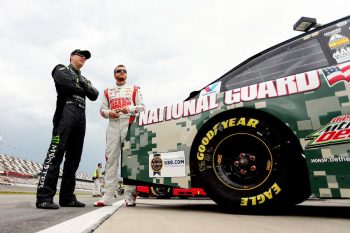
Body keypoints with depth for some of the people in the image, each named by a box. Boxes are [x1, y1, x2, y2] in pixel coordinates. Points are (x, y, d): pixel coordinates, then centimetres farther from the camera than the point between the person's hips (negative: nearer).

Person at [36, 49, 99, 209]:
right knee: (56, 152, -16)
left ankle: (67, 197, 4)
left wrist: (83, 84, 2)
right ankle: (44, 197, -16)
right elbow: (69, 83, -8)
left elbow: (94, 95, 15)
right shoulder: (61, 70, 16)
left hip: (81, 116, 6)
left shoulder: (84, 79, 33)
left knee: (74, 157, 1)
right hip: (66, 111, -6)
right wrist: (82, 89, 8)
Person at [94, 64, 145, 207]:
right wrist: (109, 113, -4)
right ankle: (107, 196, -6)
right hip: (113, 125, 2)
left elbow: (141, 107, 10)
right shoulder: (108, 92, 25)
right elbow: (102, 109, 19)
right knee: (110, 159, -6)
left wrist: (130, 109, -10)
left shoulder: (134, 89, 20)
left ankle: (130, 196, -8)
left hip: (130, 125, -2)